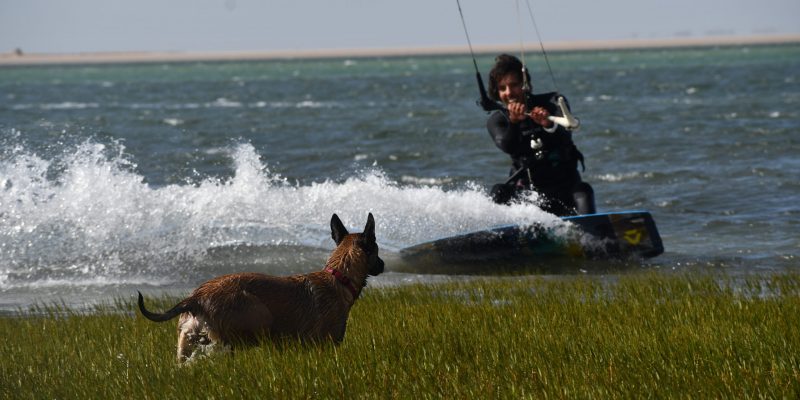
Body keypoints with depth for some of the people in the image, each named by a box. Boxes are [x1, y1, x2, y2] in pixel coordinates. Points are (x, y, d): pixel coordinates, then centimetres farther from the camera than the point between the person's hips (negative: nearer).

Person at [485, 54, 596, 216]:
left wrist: (549, 125, -43)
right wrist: (513, 122, -41)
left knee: (582, 192, -32)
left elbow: (565, 136, -19)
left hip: (564, 190, -1)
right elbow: (508, 146, -19)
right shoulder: (497, 120, 3)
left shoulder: (552, 103, 2)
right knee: (500, 192, -28)